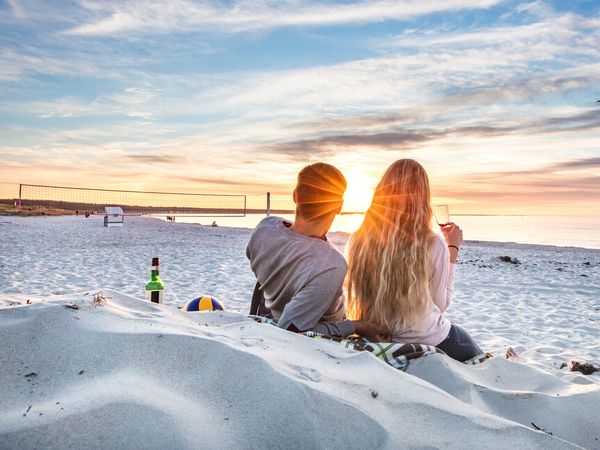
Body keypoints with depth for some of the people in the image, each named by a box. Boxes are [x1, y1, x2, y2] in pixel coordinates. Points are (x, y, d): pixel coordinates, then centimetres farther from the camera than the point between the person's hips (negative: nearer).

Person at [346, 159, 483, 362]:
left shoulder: (358, 240, -14)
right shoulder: (433, 245, -23)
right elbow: (441, 304, -7)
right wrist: (453, 249, 1)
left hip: (376, 339, 4)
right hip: (428, 340, -4)